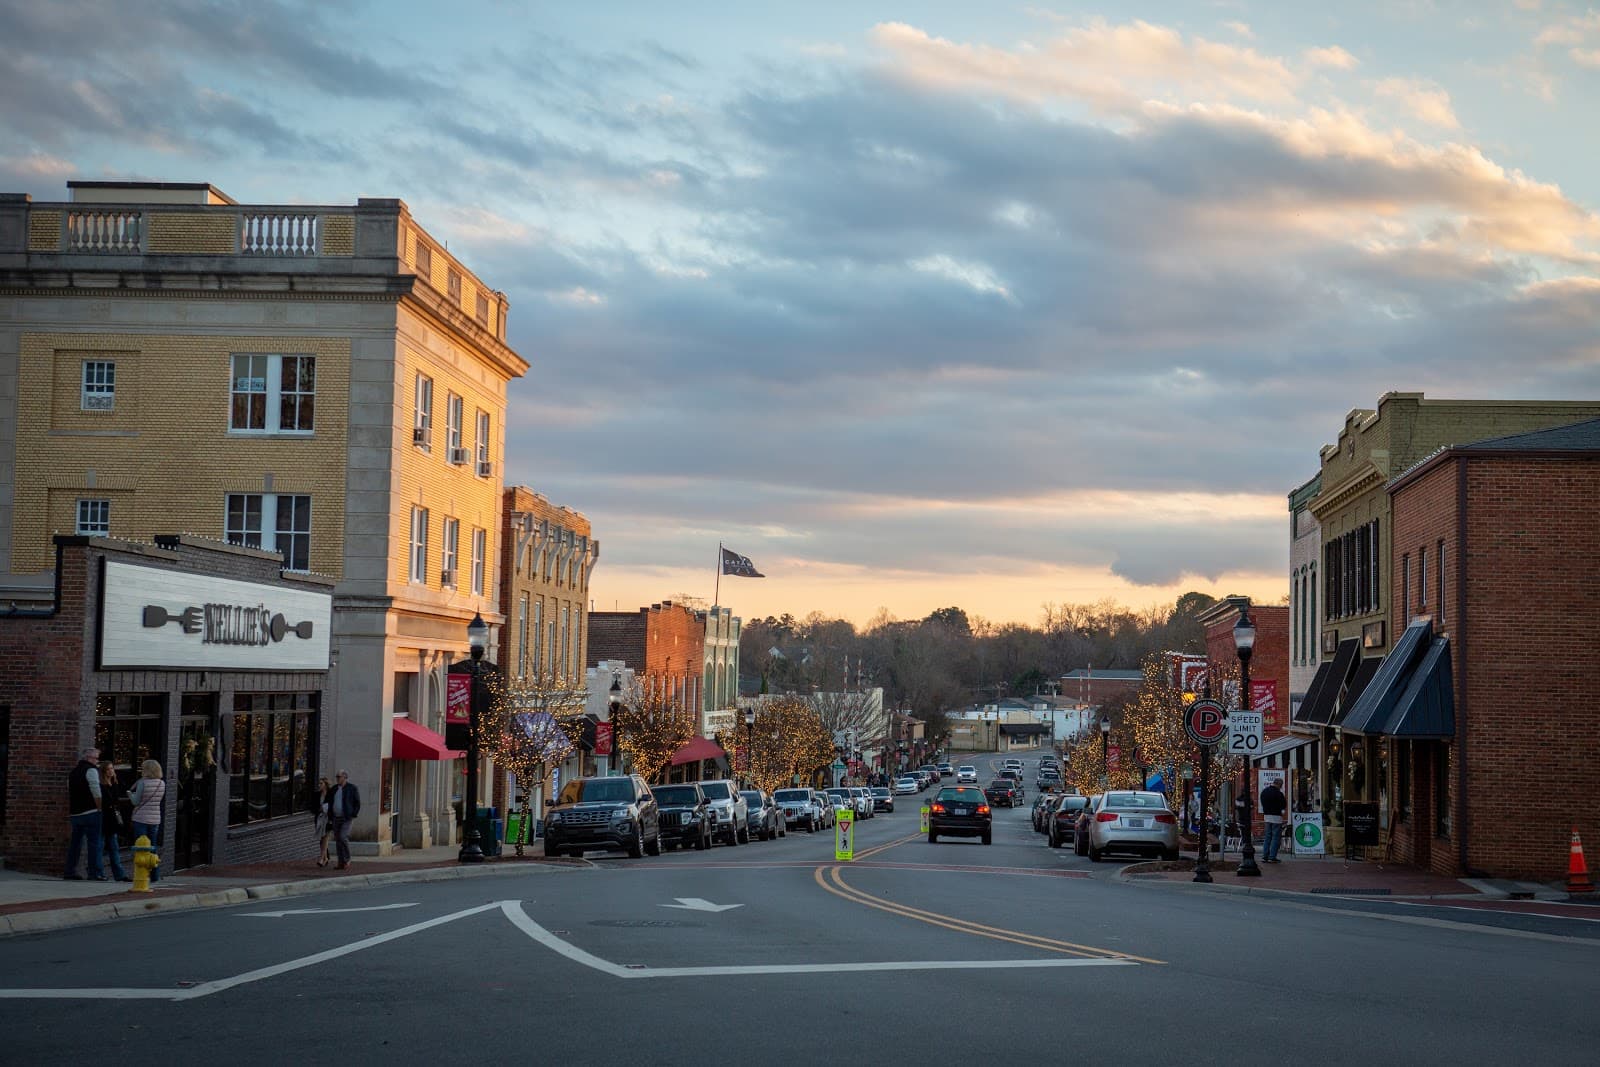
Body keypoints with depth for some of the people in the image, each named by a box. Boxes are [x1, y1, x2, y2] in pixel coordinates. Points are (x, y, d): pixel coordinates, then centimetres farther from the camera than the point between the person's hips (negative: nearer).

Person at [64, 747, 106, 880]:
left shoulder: (72, 772, 19)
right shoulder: (91, 770, -7)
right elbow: (96, 792, -14)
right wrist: (100, 809, -8)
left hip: (75, 813, 8)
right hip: (90, 812, -8)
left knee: (76, 843, 12)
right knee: (94, 843, -6)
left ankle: (70, 872, 12)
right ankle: (95, 873, -9)